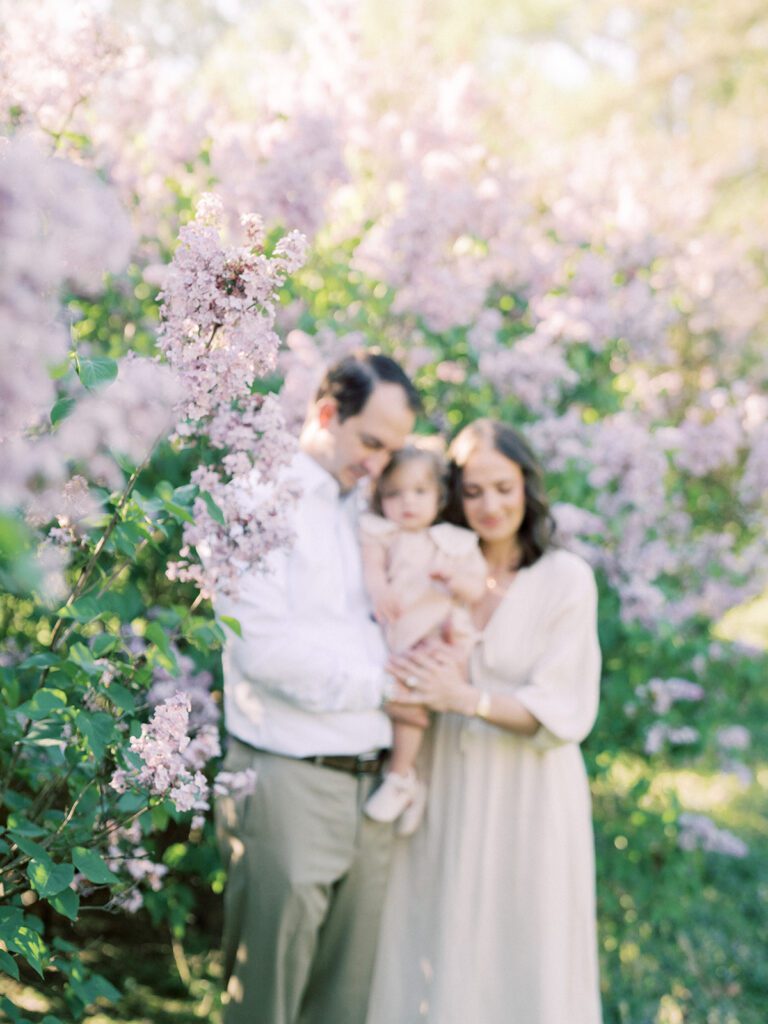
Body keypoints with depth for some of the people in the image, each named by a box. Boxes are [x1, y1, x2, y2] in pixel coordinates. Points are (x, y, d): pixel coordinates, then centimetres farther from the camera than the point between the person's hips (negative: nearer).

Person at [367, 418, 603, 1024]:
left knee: (522, 958, 7)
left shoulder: (565, 579, -7)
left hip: (527, 798, -3)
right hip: (446, 789, 4)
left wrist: (467, 698, -23)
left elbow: (564, 712, -12)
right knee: (437, 952, 11)